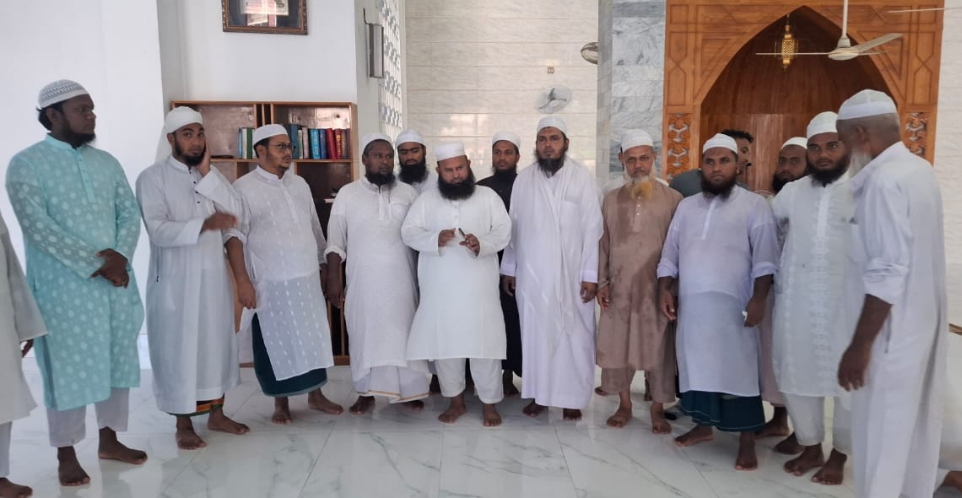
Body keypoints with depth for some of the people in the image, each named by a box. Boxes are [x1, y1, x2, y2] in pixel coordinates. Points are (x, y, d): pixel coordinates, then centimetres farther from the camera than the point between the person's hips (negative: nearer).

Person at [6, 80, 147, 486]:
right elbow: (38, 227, -15)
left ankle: (109, 440, 27)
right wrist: (96, 263, -18)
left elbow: (130, 213, 6)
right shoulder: (26, 164, -5)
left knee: (118, 360, 11)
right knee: (68, 367, 3)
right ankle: (66, 455, 19)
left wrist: (118, 256, -12)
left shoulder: (106, 162, 11)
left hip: (116, 280, 5)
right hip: (64, 286, -5)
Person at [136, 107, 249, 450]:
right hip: (176, 279, -5)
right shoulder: (153, 178, -8)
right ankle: (183, 425, 17)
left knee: (217, 343, 12)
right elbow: (158, 231, -19)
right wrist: (205, 224, -32)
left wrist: (207, 174, -11)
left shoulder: (212, 175, 9)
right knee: (179, 350, 3)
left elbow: (237, 212, -6)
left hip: (214, 275, 5)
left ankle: (217, 414, 27)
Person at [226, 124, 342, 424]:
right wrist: (243, 282, -17)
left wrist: (324, 263, 16)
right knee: (276, 342, 6)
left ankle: (316, 395, 26)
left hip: (308, 279, 5)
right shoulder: (244, 188, -7)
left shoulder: (299, 184, 10)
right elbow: (234, 237, -11)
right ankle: (281, 403, 22)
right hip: (271, 284, -5)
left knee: (314, 337, 11)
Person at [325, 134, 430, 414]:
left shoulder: (408, 193, 5)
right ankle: (366, 394, 19)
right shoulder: (347, 194, 3)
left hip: (401, 281, 1)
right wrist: (333, 279, -4)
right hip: (363, 281, 0)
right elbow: (335, 242, 3)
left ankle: (409, 391, 19)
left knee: (403, 334, 6)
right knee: (364, 335, 6)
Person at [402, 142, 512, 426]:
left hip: (479, 288, -1)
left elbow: (503, 231, -2)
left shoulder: (488, 196, 5)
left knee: (485, 344, 1)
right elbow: (408, 232, 0)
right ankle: (456, 401, 25)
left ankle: (490, 403, 17)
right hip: (440, 290, 2)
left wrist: (481, 243, -22)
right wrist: (435, 239, -19)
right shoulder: (426, 200, 8)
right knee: (444, 344, 8)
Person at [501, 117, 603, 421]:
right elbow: (513, 227, 7)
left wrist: (590, 275, -9)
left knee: (574, 337, 5)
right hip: (531, 275, 2)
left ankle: (572, 398, 18)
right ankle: (539, 395, 21)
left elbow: (592, 230, -6)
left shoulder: (582, 178, -4)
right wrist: (508, 268, 7)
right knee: (535, 335, 8)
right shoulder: (523, 179, 4)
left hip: (572, 276, -2)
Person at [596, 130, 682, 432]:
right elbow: (602, 244, 9)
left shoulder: (672, 199, -1)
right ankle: (624, 405, 25)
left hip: (657, 289, -2)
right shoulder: (611, 200, 7)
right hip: (619, 289, 3)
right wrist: (601, 282, 3)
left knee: (659, 350, 4)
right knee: (617, 347, 8)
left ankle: (658, 410, 19)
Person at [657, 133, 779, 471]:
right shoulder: (686, 206, 13)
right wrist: (664, 290, 3)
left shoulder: (754, 205, 0)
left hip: (732, 307, -4)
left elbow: (765, 258, -6)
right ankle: (703, 426, 28)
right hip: (691, 306, 4)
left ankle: (747, 442, 8)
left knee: (738, 370, -2)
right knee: (696, 366, 11)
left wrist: (759, 298, -15)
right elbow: (670, 253, 13)